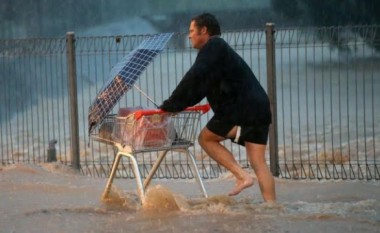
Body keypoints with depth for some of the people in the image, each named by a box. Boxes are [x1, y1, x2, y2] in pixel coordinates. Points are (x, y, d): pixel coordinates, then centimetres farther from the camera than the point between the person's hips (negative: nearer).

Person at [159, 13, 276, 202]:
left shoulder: (213, 47, -3)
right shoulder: (219, 49, 27)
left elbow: (193, 81, -13)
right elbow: (199, 86, 29)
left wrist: (170, 106, -9)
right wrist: (175, 105, 23)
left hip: (241, 107, -9)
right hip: (260, 108, 9)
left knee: (206, 138, 9)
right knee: (258, 162, 4)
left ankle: (242, 176, 0)